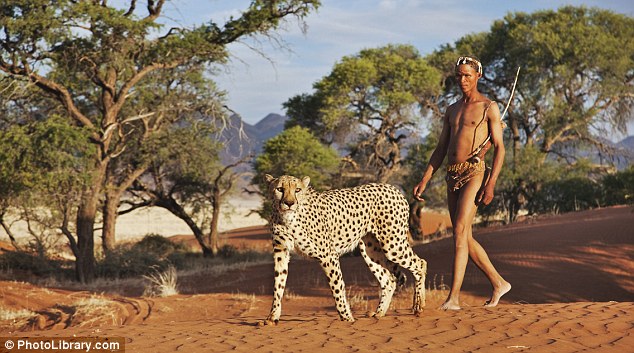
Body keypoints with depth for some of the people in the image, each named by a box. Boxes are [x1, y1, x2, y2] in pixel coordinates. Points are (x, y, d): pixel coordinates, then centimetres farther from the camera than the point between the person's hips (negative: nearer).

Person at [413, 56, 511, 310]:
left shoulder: (489, 108, 1)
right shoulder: (452, 110, 20)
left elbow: (499, 148, -4)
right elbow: (441, 149, 21)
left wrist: (491, 184, -15)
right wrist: (424, 181, 12)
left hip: (474, 173, -7)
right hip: (452, 177, 7)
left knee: (460, 231, -18)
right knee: (465, 238, 9)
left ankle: (454, 297, -21)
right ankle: (498, 284, 23)